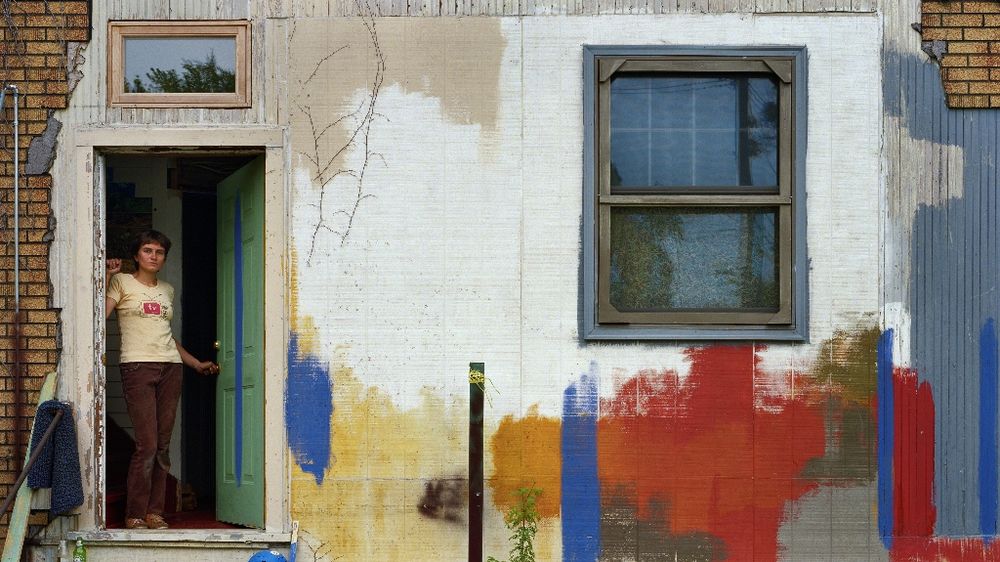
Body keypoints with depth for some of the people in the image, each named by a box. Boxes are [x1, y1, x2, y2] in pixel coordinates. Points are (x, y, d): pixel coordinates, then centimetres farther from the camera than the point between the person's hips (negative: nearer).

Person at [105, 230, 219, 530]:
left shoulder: (167, 290, 21)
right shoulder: (122, 282, 5)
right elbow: (99, 314, -11)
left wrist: (197, 364, 25)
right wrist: (107, 277, -13)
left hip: (170, 367, 5)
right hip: (138, 367, -5)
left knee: (163, 445, 2)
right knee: (147, 444, -12)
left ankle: (154, 512, 8)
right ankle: (134, 515, -5)